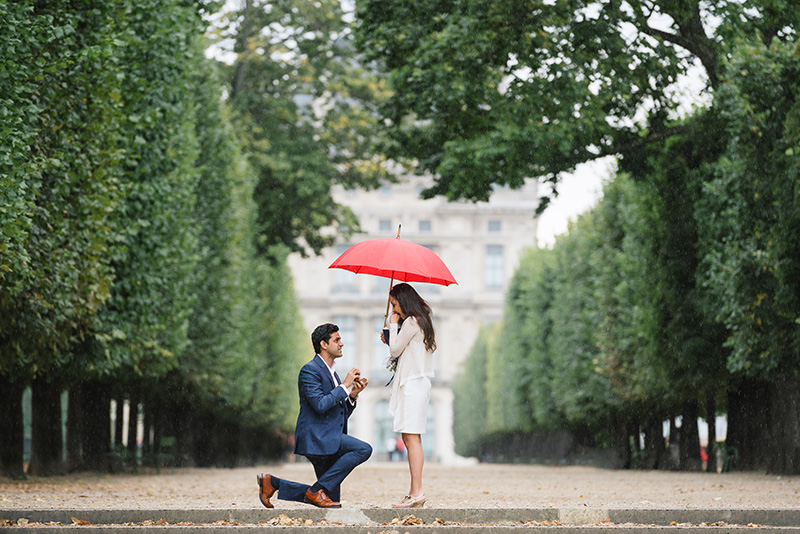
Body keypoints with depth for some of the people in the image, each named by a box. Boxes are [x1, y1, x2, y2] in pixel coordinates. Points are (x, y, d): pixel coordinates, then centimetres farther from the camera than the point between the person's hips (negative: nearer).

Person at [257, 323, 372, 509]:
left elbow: (342, 413, 20)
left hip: (330, 440, 9)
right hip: (315, 437, -9)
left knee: (332, 499, 8)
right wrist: (345, 385, -15)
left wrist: (352, 395, 3)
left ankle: (272, 482, 15)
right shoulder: (310, 370, -9)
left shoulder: (331, 373, 20)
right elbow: (320, 404, -22)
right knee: (363, 449, -26)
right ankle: (317, 490, -17)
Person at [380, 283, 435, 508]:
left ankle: (417, 492, -16)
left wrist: (393, 325, 2)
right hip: (417, 382, 10)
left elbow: (395, 350, -7)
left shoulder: (411, 322, -11)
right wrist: (389, 338, 18)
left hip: (413, 384, -10)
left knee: (412, 437, -12)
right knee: (409, 438, 8)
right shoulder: (421, 321, 19)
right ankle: (415, 492, 7)